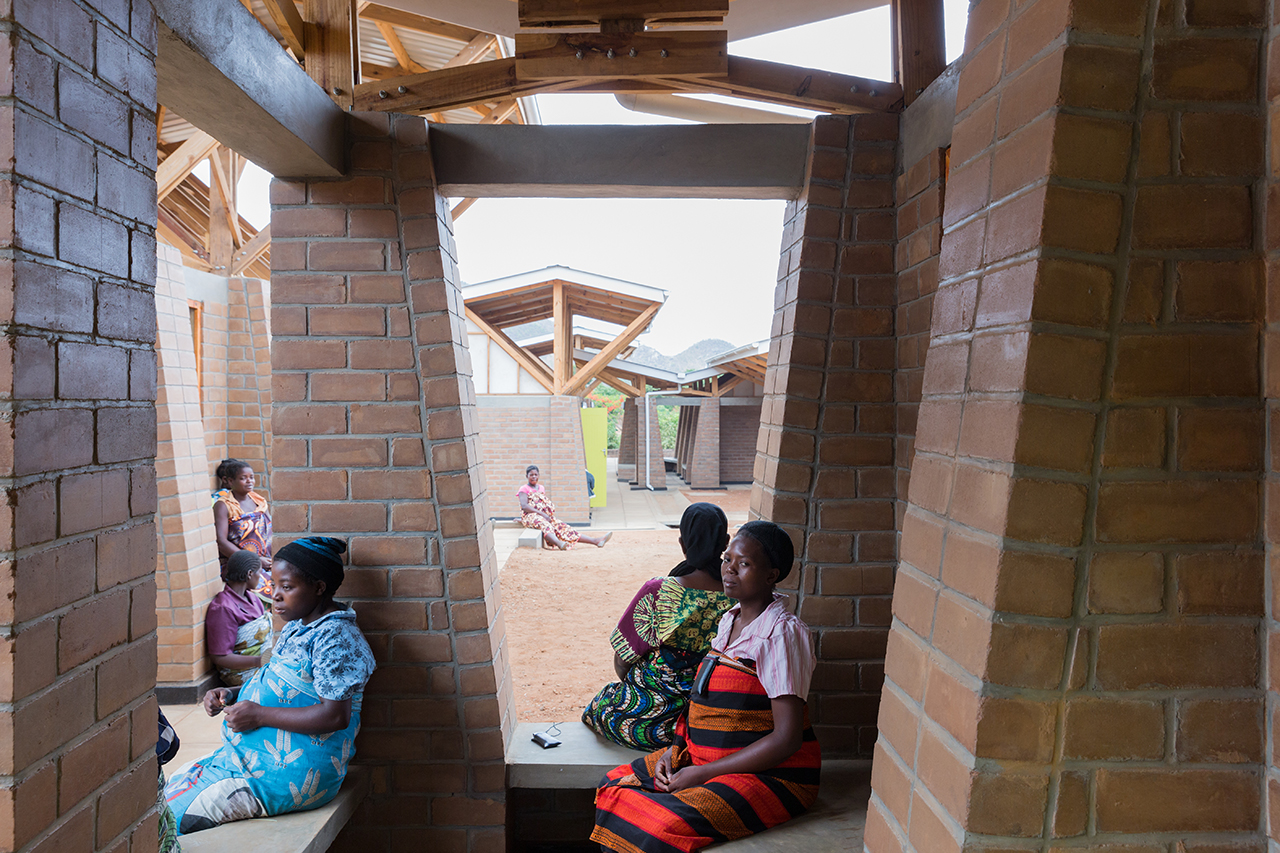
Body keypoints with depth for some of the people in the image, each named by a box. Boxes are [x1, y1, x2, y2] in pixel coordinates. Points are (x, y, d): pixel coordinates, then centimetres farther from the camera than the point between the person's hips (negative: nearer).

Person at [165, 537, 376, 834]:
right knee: (175, 784, 10)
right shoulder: (296, 627, 11)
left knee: (179, 813, -7)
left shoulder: (335, 637, -20)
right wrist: (231, 695, 4)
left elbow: (336, 716, -26)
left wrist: (259, 714, -20)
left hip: (293, 774, -10)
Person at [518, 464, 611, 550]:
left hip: (546, 517, 6)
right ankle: (559, 543, -71)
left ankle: (595, 540, -31)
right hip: (530, 516, -6)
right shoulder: (524, 489, 4)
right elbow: (524, 506, -11)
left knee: (562, 526, -14)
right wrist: (542, 514, -20)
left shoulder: (542, 488, 25)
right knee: (545, 525, -38)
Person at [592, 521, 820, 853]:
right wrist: (676, 749, 1)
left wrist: (702, 774, -18)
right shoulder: (730, 620, 9)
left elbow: (787, 739, -21)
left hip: (769, 774, -8)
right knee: (615, 788, 1)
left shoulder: (783, 633, -17)